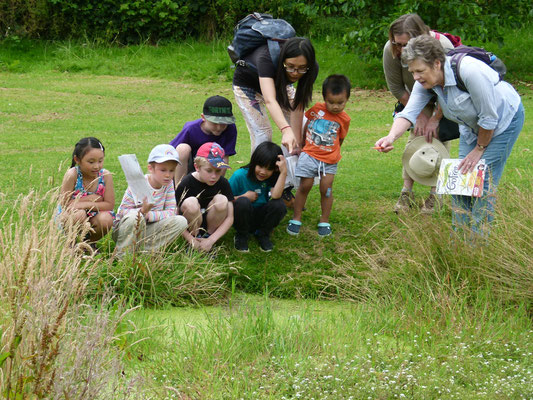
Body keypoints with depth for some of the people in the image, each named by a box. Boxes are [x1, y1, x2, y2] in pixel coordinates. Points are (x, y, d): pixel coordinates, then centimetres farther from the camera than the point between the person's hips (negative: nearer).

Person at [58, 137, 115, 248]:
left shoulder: (105, 175, -11)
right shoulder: (72, 175, -19)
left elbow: (110, 205, -13)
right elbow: (64, 204, -19)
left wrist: (84, 205, -25)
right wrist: (90, 199, -21)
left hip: (92, 219, 3)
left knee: (106, 219, -29)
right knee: (79, 214, -36)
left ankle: (90, 242, 5)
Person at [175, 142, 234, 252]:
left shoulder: (223, 183, -10)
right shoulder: (186, 184, -17)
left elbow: (229, 218, -9)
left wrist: (210, 240, -20)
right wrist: (191, 240, -21)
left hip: (212, 225, 2)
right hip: (192, 226, -2)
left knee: (221, 200, -26)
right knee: (190, 203, -33)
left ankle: (208, 236, -7)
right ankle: (195, 236, -9)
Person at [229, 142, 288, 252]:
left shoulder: (271, 179, -7)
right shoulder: (240, 176, -13)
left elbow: (275, 195, -29)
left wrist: (283, 173, -32)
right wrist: (244, 197, -20)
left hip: (261, 217, 2)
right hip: (242, 218, -2)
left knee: (279, 204, -26)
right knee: (243, 202, -35)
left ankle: (263, 235, 0)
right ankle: (241, 236, -7)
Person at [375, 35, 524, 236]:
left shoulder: (469, 71, -37)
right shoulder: (425, 82, -14)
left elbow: (489, 117, -28)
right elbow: (409, 113, -23)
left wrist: (479, 149, -16)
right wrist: (391, 137, -43)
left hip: (504, 119, -8)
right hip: (472, 125, 8)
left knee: (484, 182, -13)